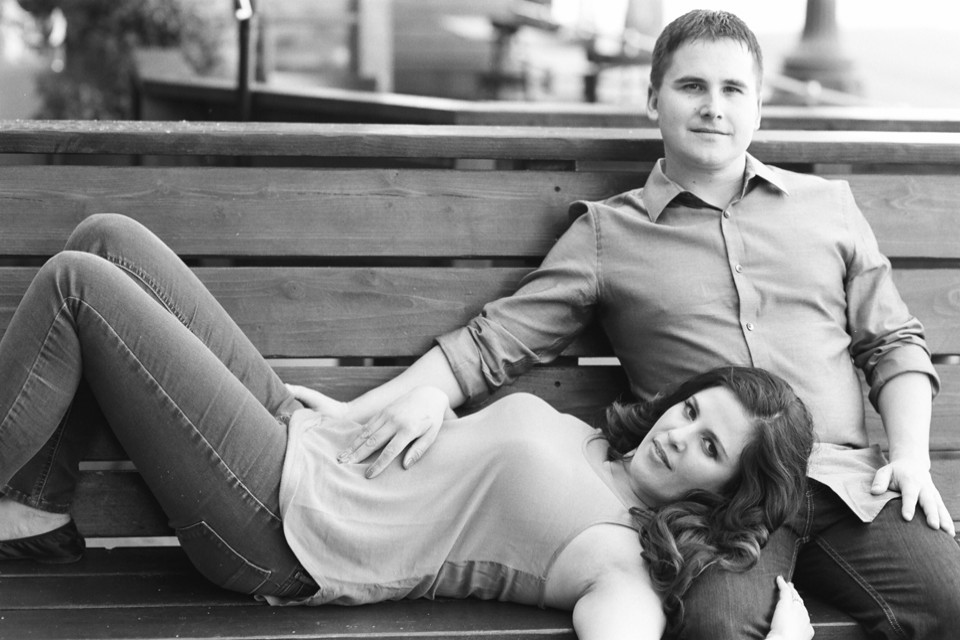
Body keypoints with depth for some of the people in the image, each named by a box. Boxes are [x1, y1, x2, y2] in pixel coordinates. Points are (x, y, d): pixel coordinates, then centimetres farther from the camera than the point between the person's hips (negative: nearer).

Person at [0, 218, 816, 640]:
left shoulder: (623, 558, -16)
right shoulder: (585, 436, 8)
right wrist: (417, 403, -1)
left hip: (283, 526, -8)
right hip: (309, 432, 8)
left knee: (76, 283, -14)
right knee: (104, 239, 6)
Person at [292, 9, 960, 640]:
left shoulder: (829, 205, 20)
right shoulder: (606, 234, 14)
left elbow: (893, 343, 22)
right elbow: (494, 344, 10)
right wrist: (362, 410, -4)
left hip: (852, 477, 3)